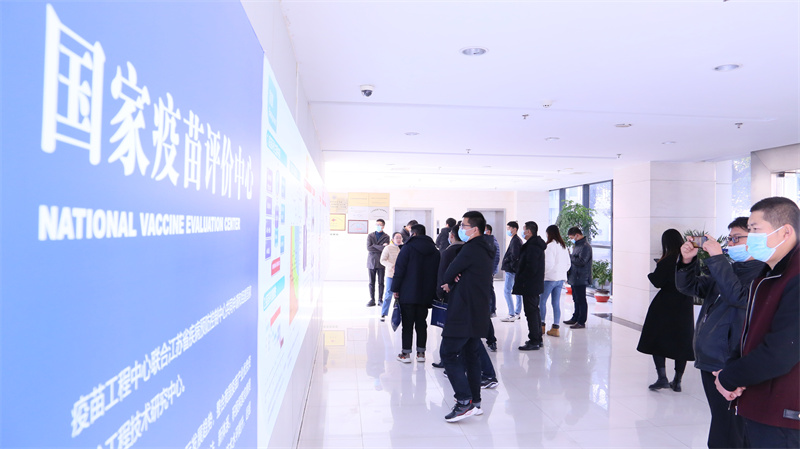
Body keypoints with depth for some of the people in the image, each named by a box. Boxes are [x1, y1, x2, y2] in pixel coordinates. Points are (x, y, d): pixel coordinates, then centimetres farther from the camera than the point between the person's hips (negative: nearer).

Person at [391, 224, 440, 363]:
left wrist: (395, 289, -4)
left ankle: (406, 353, 6)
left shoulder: (408, 248, -6)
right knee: (421, 324, 12)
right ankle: (421, 353, 15)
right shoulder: (435, 251, 9)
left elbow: (399, 269, -9)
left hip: (407, 294, -4)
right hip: (425, 295, 4)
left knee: (407, 324, 2)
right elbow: (437, 273, 10)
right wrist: (433, 294, 13)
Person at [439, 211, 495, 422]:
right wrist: (454, 280, -7)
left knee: (448, 353, -6)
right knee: (471, 356, 15)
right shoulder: (486, 250, 15)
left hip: (464, 313, -10)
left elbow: (447, 275, -9)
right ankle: (475, 401, 21)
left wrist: (447, 282, 11)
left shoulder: (471, 249, -16)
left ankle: (465, 401, -8)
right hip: (478, 314, 10)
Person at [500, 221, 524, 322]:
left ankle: (512, 315, -8)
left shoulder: (515, 240, -15)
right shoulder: (519, 240, 16)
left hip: (511, 270, -11)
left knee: (506, 291, -8)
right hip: (516, 269, 11)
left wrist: (505, 261, -11)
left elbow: (514, 256, -23)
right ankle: (517, 313, 21)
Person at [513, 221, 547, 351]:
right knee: (535, 311, 17)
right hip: (536, 285, 11)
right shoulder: (538, 245, 14)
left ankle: (534, 341, 1)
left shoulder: (532, 246, -20)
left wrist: (519, 280, -14)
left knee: (531, 312, -5)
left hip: (529, 285, -11)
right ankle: (538, 339, 26)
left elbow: (531, 268, -25)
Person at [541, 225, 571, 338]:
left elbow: (549, 263, -19)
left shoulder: (550, 245, -14)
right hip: (561, 278, 7)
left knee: (542, 301, 5)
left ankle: (542, 325, 9)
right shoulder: (563, 246, 11)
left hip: (550, 278, -7)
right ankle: (555, 328, 8)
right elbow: (568, 264, 15)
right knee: (556, 303, 8)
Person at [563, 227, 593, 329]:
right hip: (574, 278, 10)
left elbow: (581, 262, -24)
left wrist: (569, 256, -16)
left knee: (581, 300, -3)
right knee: (576, 299, 18)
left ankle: (581, 322, 3)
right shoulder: (577, 245, 16)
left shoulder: (585, 246, -16)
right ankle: (575, 318, 28)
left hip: (581, 279, -10)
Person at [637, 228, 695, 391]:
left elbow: (657, 282, -15)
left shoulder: (667, 261, -14)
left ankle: (662, 378, -2)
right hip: (685, 305, 5)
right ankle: (677, 380, 17)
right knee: (682, 341, 12)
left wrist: (651, 274, 4)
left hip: (665, 306, -5)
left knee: (657, 339, 6)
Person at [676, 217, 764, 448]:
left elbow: (737, 296, -28)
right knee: (720, 424, 22)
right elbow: (688, 286, 16)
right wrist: (687, 261, -2)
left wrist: (716, 258, -25)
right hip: (709, 362, 9)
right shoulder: (729, 269, 15)